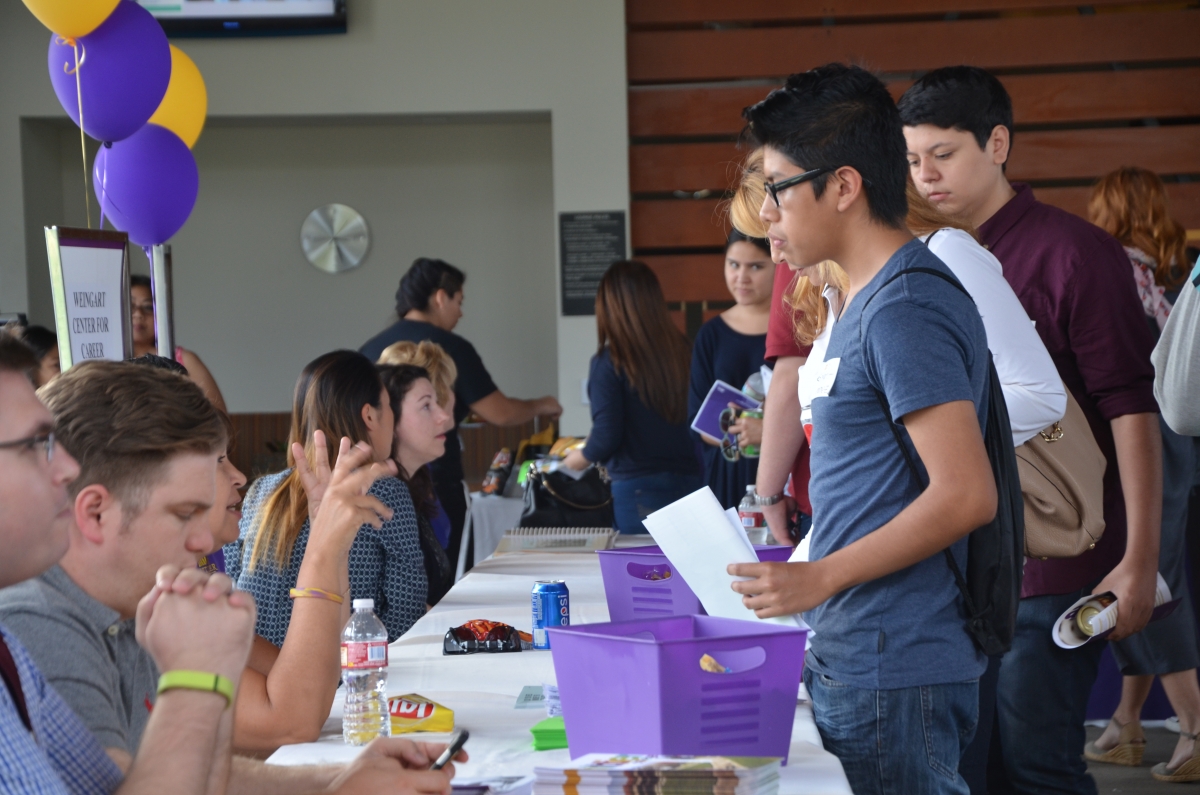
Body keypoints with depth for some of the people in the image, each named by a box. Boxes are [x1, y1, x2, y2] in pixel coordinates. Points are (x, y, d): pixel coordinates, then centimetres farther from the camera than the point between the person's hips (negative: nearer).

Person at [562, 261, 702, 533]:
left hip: (640, 491, -4)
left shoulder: (608, 362, -10)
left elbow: (606, 437, -11)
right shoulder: (682, 350, 2)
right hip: (690, 481, 4)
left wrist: (577, 460, 9)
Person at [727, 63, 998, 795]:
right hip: (853, 659, 10)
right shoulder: (870, 301, 16)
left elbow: (965, 495, -22)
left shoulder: (906, 308, -16)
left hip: (893, 674, -10)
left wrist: (818, 579, -18)